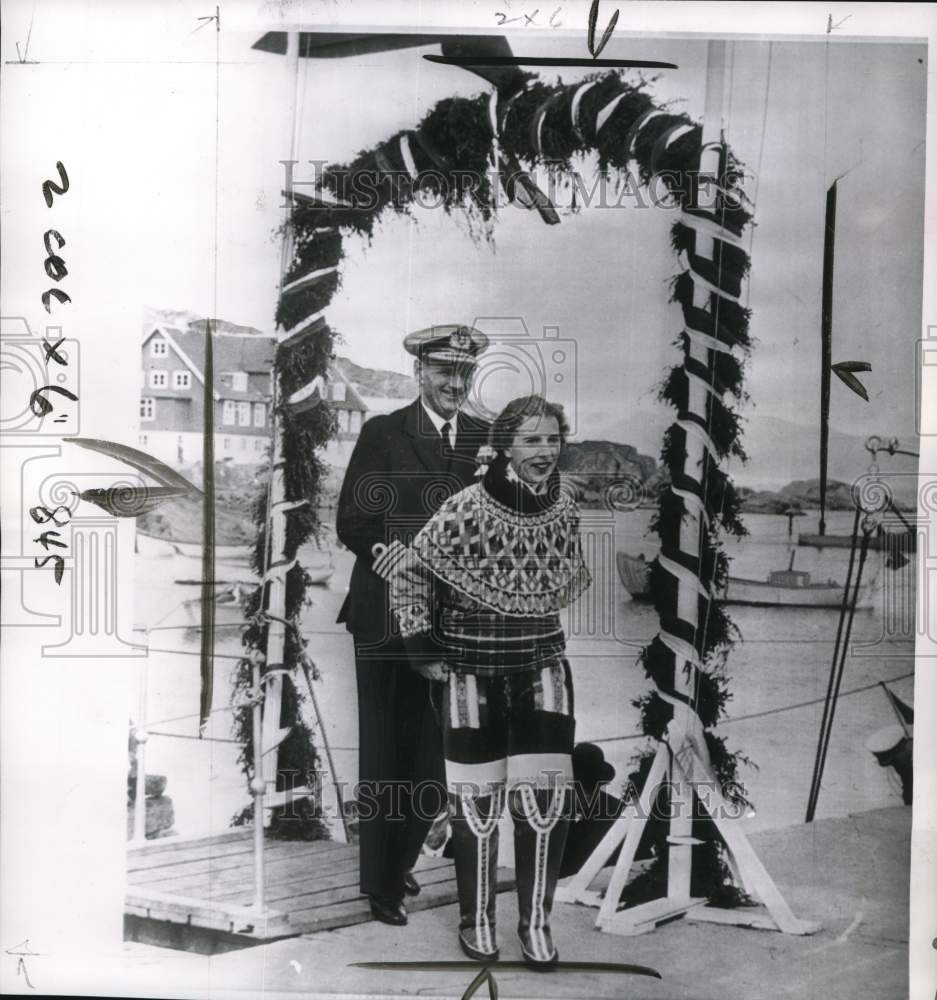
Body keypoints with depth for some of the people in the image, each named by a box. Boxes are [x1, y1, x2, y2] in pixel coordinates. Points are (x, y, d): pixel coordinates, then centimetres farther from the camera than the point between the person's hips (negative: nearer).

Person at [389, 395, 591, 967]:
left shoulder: (566, 509, -3)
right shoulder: (465, 511, -18)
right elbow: (409, 573, -7)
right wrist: (424, 646, -8)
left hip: (543, 667, 3)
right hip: (474, 672, -3)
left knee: (547, 800, 2)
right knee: (477, 800, 9)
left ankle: (536, 923, 22)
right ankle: (476, 920, 30)